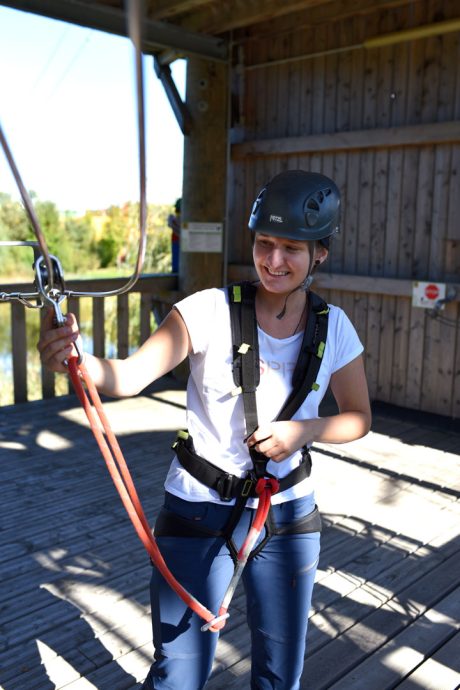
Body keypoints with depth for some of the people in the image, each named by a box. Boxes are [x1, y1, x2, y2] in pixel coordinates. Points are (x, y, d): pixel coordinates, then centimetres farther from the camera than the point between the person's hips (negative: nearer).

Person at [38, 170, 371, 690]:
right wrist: (75, 358, -49)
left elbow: (358, 417, 6)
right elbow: (130, 376, -28)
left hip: (288, 516, 3)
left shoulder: (334, 328, -5)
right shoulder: (211, 311, -16)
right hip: (200, 509, -3)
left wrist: (305, 429, -14)